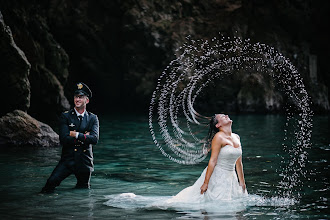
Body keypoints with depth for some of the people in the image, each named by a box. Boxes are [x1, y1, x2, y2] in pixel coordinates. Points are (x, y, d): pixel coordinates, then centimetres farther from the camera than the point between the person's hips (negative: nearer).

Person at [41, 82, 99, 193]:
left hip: (84, 161, 2)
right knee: (52, 181, -22)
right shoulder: (65, 116, 2)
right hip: (67, 159, -2)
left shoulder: (93, 118, 7)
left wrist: (77, 135, -14)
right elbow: (64, 140, -11)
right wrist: (84, 137, -10)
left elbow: (95, 139, -10)